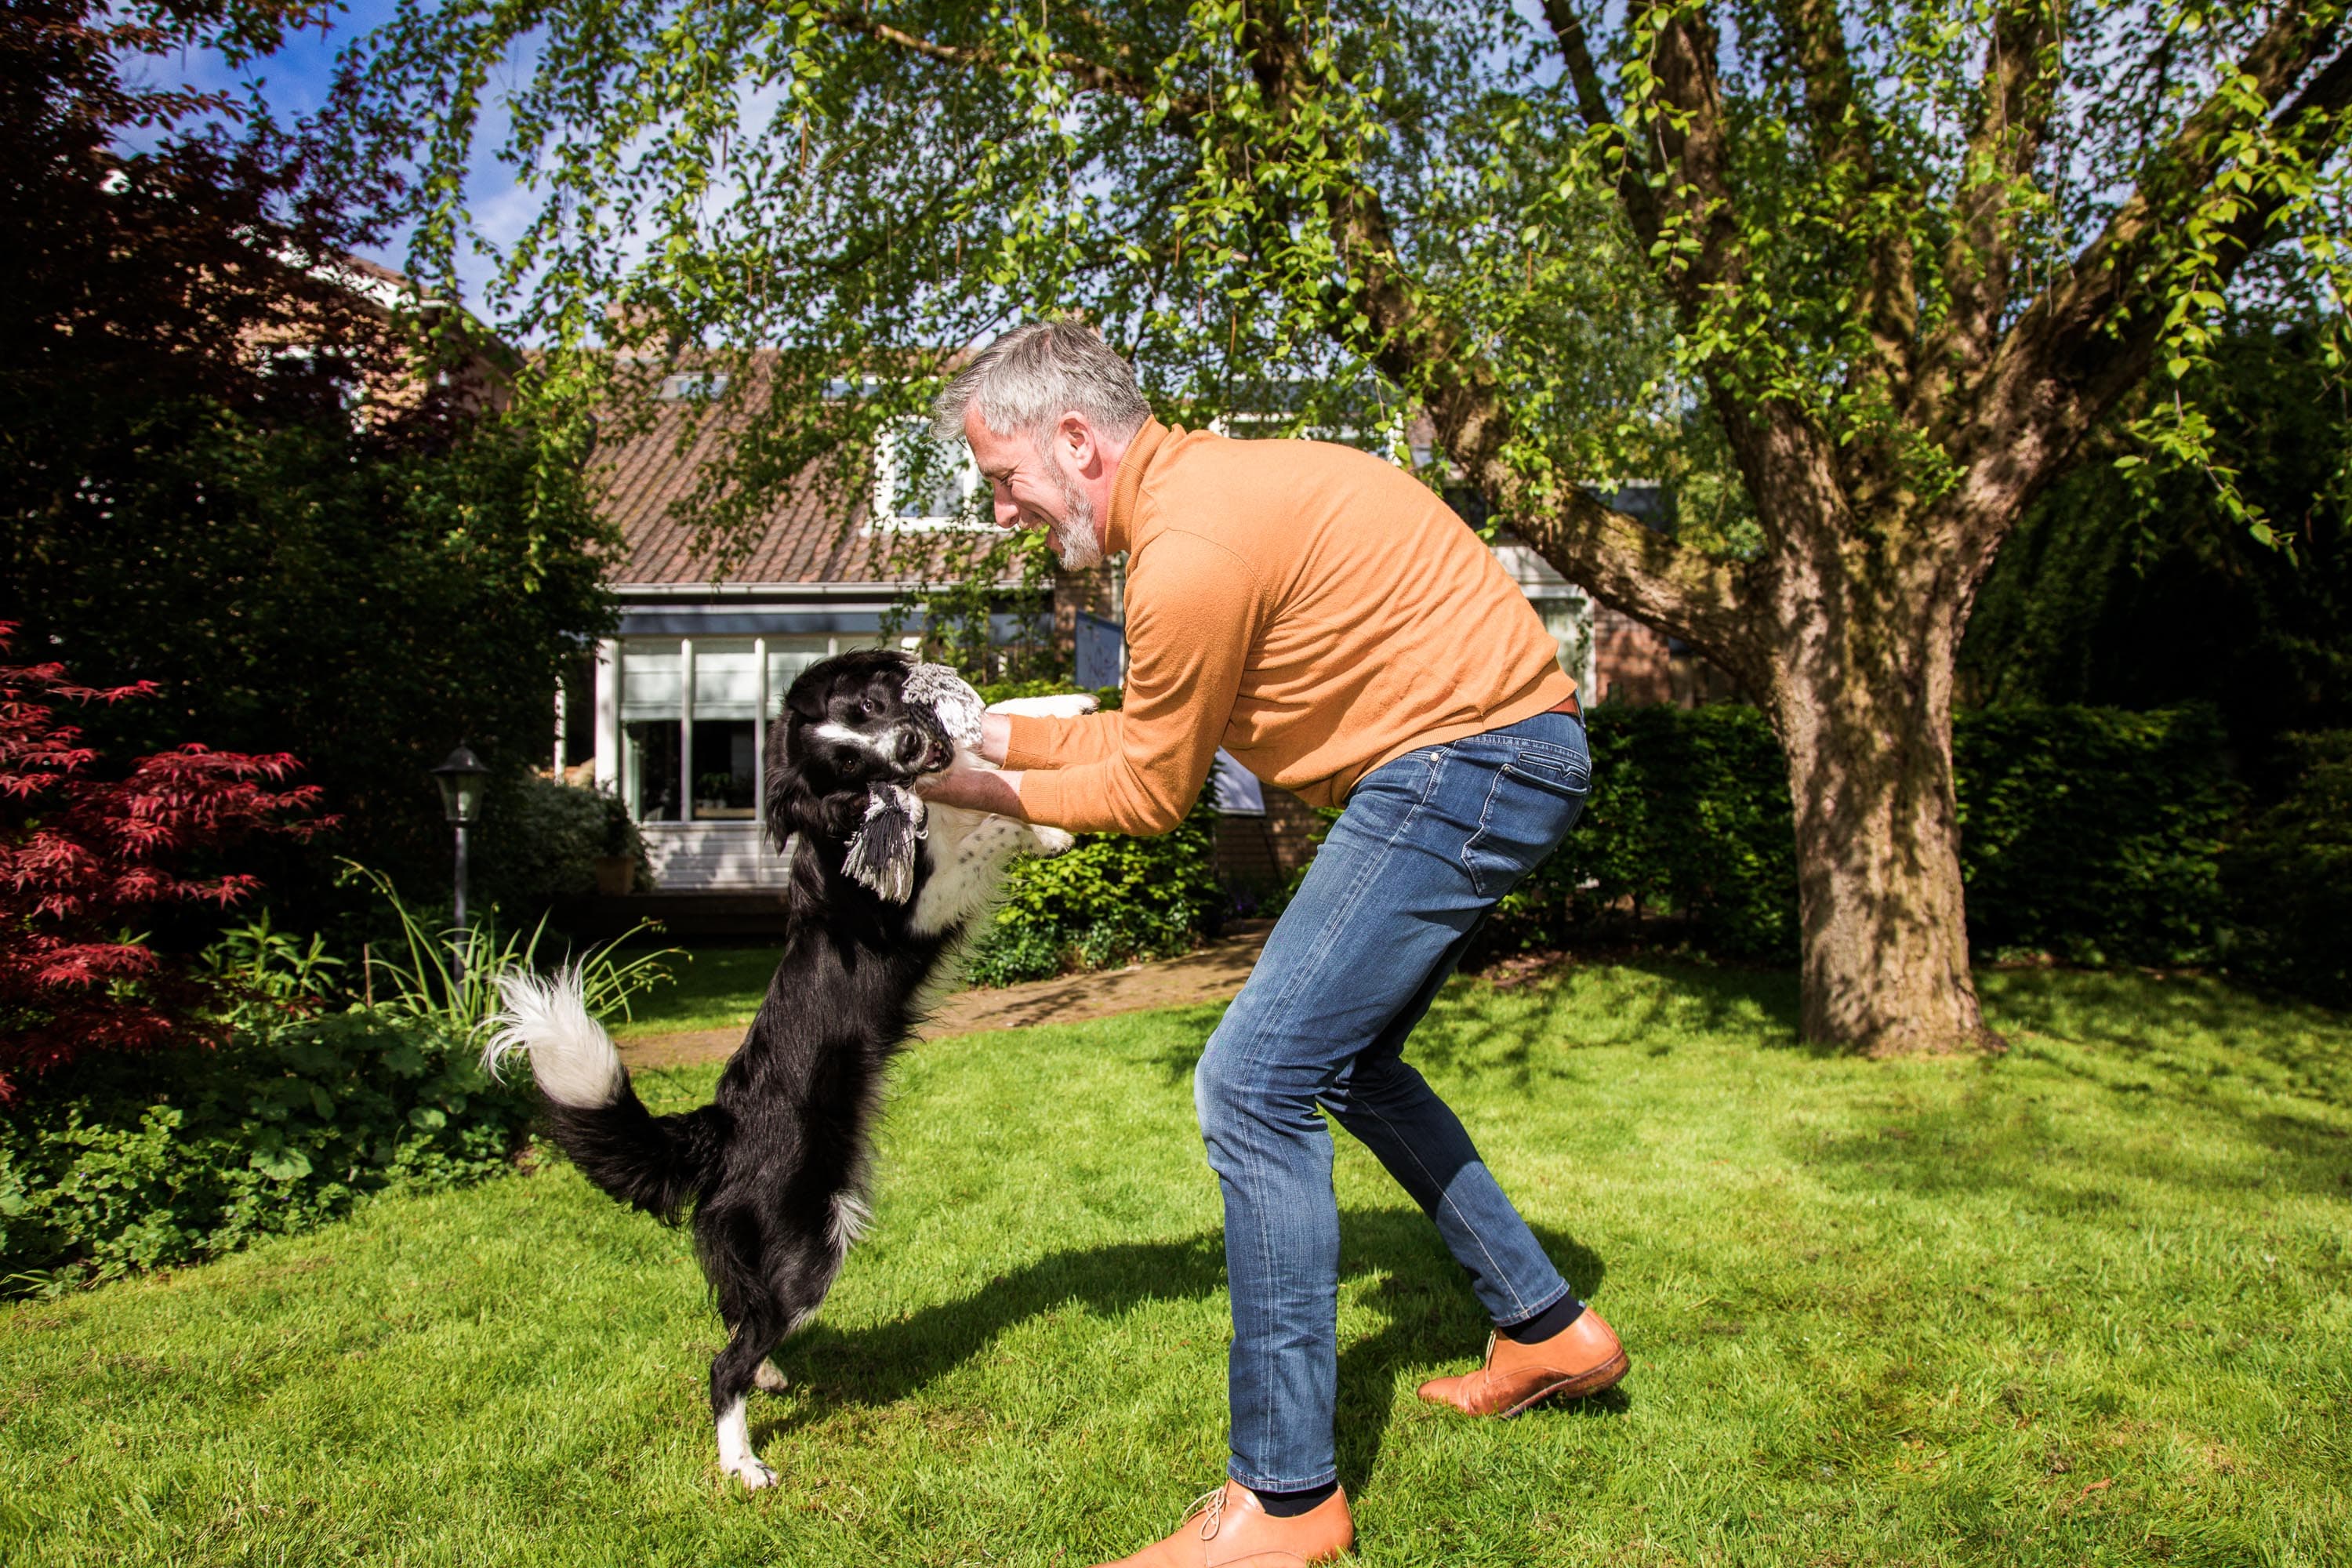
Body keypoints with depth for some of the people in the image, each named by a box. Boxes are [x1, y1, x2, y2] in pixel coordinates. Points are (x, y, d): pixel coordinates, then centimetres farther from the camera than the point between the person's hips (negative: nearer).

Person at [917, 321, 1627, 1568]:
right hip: (1509, 760, 11)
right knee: (1344, 1059, 22)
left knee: (1255, 1084, -11)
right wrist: (997, 733, 15)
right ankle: (1545, 1330, 32)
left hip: (1467, 763, -11)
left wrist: (998, 794, 4)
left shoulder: (1192, 550, -20)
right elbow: (1148, 732, 17)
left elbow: (1149, 790, -8)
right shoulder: (1199, 483, 12)